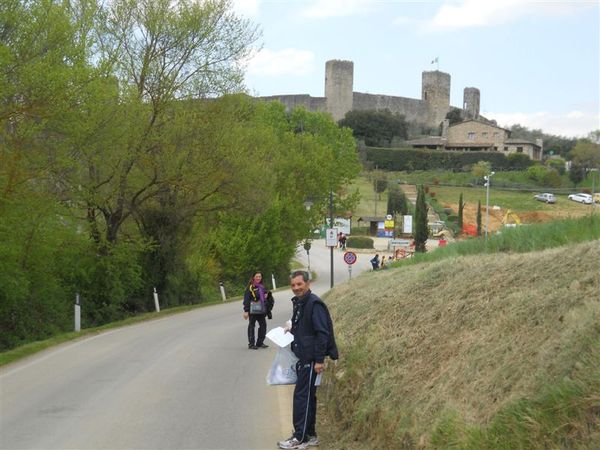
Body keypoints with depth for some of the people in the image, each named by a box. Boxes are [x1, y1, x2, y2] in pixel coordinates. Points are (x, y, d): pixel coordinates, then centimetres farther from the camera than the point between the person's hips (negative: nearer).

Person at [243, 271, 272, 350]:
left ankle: (260, 342, 18)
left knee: (263, 325, 7)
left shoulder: (262, 287, 14)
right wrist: (246, 311, -16)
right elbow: (246, 300, -10)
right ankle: (251, 344, 6)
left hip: (261, 310, 7)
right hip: (253, 310, -7)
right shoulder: (250, 287, -7)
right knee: (251, 326, 1)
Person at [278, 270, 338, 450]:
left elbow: (322, 333, -19)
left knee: (302, 396, -7)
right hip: (302, 358, 9)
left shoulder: (314, 304, -16)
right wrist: (290, 331, 4)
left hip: (311, 359, -9)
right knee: (307, 396, 14)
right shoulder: (299, 303, 13)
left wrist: (319, 360, -21)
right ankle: (310, 435, 21)